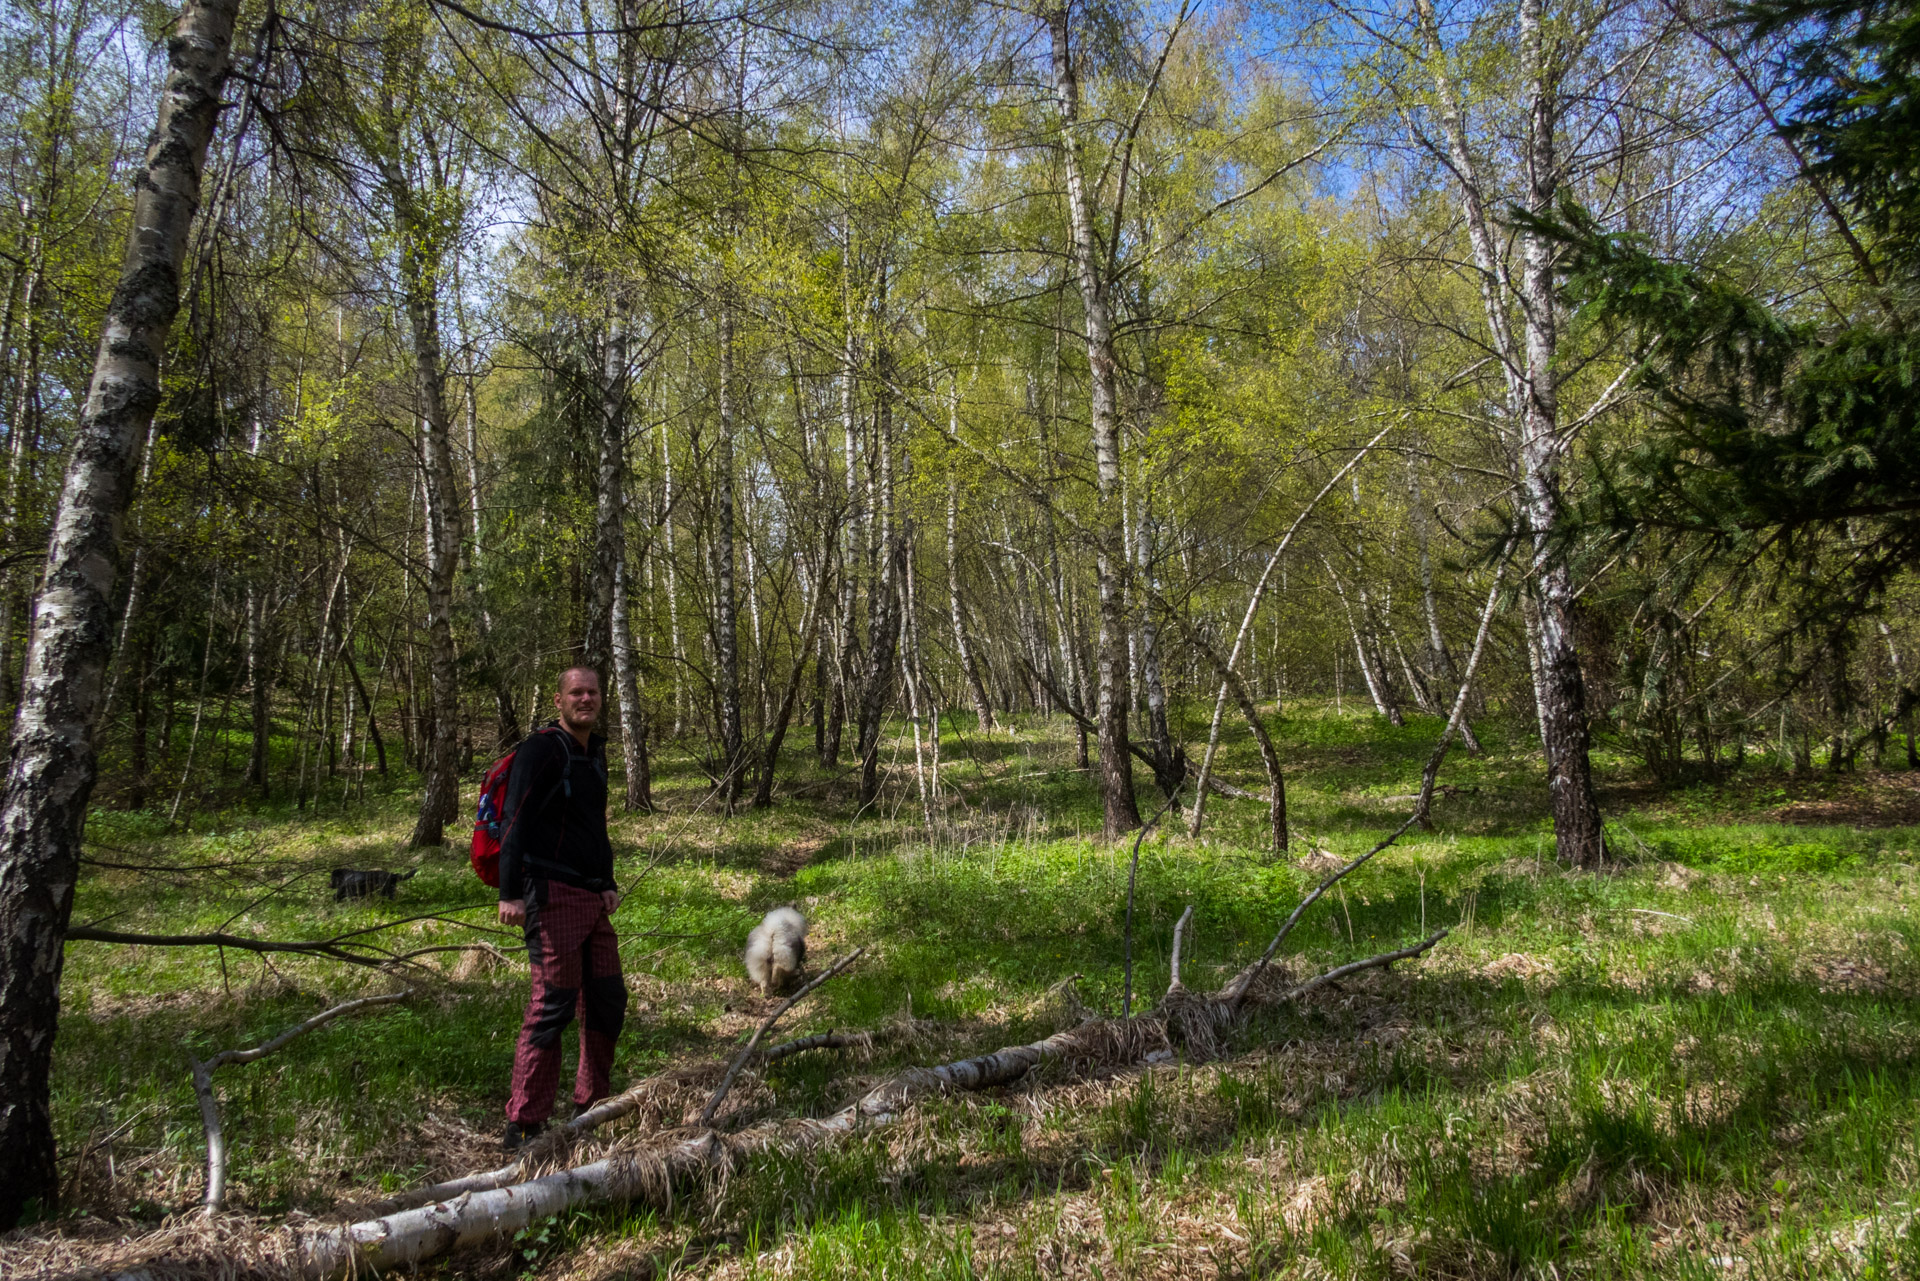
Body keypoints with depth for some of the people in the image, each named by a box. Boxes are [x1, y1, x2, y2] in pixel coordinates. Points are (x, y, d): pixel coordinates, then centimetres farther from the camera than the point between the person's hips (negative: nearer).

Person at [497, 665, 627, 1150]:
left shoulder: (596, 752, 18)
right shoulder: (541, 749, -9)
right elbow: (515, 822, -16)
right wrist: (510, 893, -23)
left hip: (592, 899, 9)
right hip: (553, 895, -9)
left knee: (608, 1001, 12)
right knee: (552, 1005, -10)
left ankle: (591, 1108, 27)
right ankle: (523, 1125, -1)